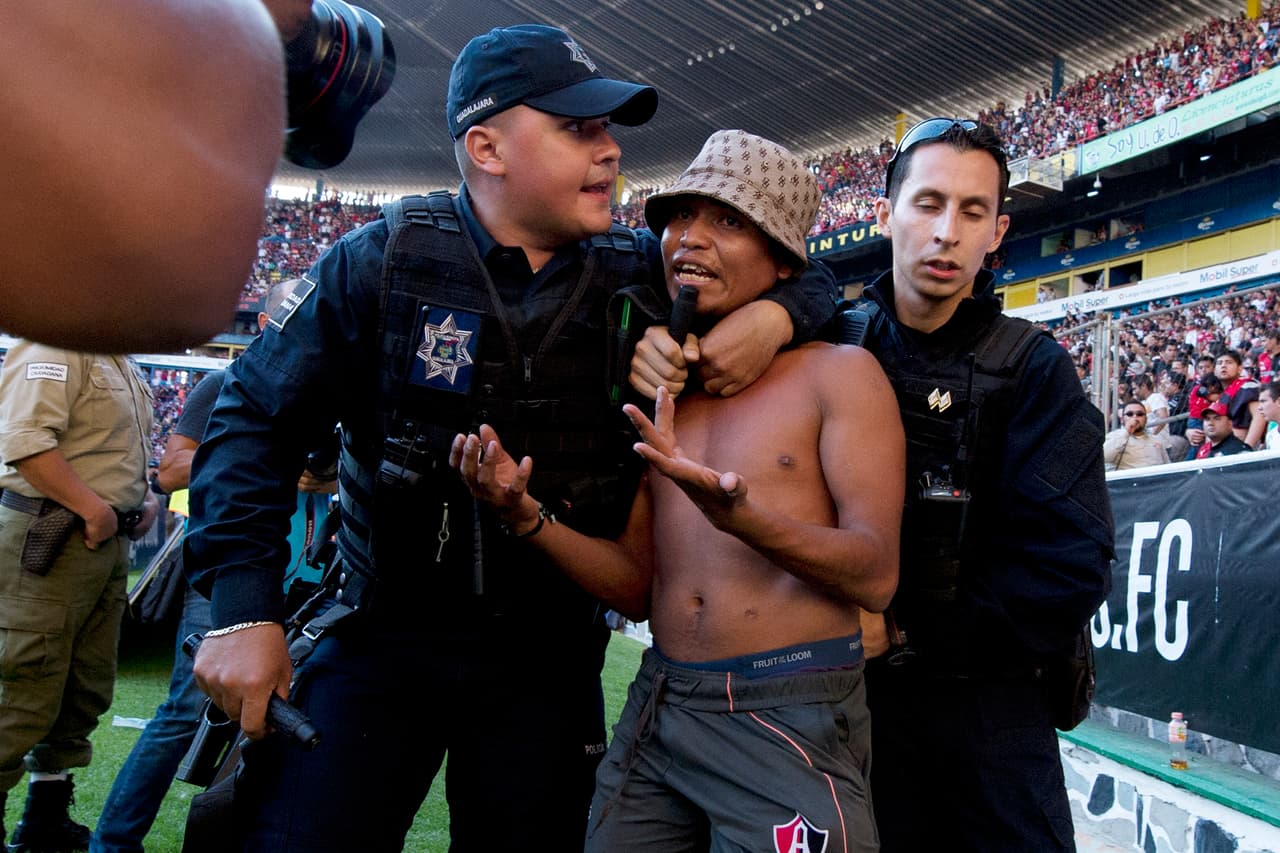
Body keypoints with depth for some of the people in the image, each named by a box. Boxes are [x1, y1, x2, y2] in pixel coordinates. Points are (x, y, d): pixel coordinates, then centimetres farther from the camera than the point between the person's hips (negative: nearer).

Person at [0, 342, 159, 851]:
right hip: (50, 540, -10)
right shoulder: (56, 348, -12)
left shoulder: (121, 365, 18)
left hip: (108, 541, 10)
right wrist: (93, 508, -22)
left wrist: (143, 496, 13)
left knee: (86, 690, 15)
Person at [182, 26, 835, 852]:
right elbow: (257, 418, -5)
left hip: (550, 657, 3)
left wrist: (776, 312, -16)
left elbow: (810, 277, 10)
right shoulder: (383, 260, -10)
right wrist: (244, 609, -15)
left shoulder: (638, 272, -3)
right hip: (382, 636, -2)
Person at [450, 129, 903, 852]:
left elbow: (876, 575, -13)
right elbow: (638, 587, 9)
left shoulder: (840, 374, -4)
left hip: (793, 717, -4)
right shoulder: (655, 393, 11)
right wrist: (526, 516, -7)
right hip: (659, 708, 5)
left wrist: (738, 517, -29)